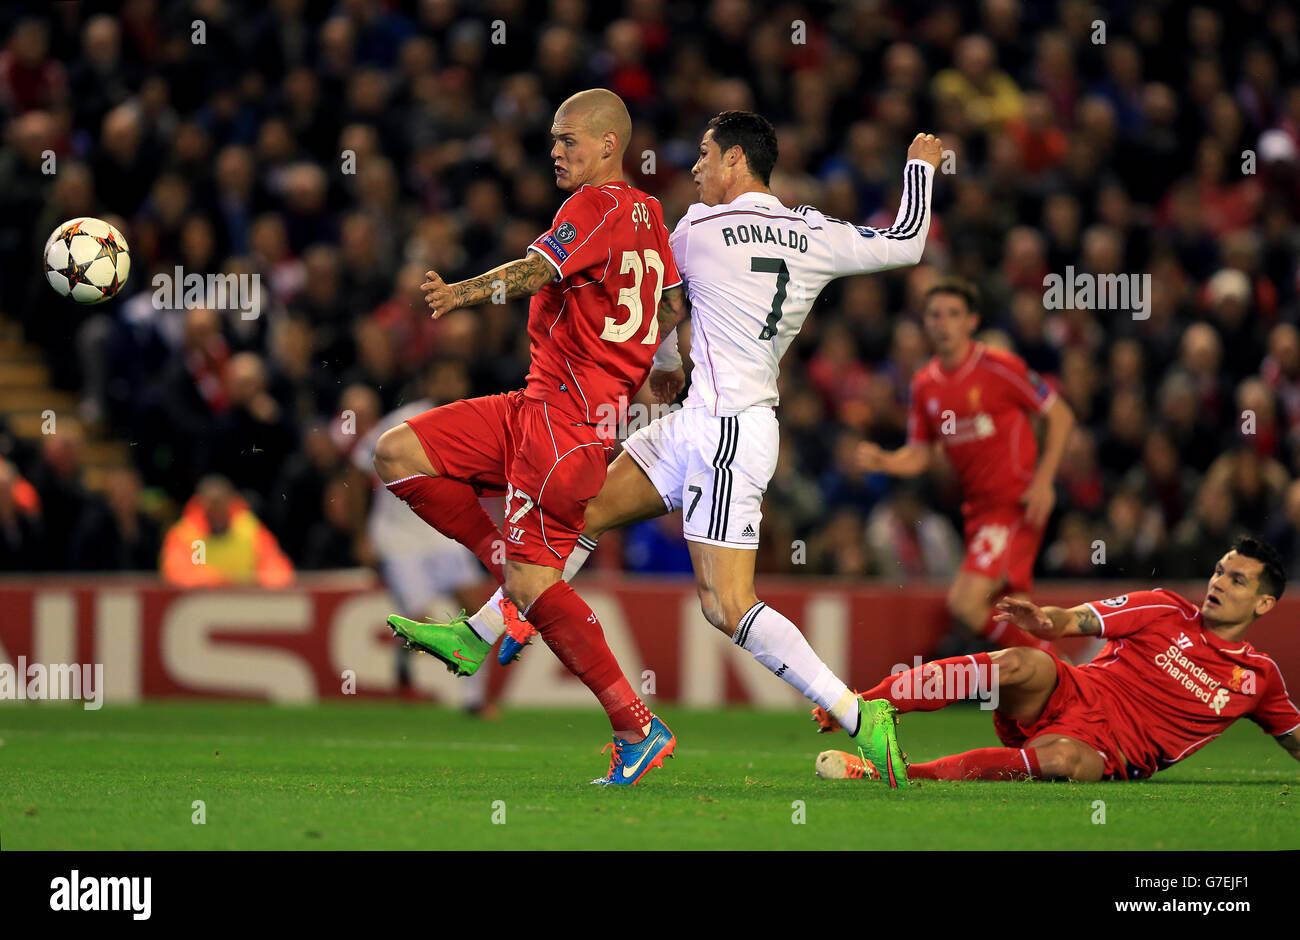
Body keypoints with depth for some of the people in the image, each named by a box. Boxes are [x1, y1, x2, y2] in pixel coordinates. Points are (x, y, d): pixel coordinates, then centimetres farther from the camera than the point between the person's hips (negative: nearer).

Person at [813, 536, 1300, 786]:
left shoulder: (1259, 677, 15)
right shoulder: (1165, 610, 12)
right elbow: (1072, 622, 3)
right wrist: (1042, 619, -20)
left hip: (1110, 750, -1)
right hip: (1072, 694, 1)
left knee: (1065, 759, -40)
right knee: (1022, 664, -35)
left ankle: (899, 774, -47)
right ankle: (859, 706, -43)